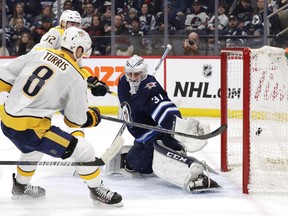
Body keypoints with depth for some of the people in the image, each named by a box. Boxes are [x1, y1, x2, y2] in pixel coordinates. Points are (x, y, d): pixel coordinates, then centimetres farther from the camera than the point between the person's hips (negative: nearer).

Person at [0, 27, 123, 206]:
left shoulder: (39, 53, 5)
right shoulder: (76, 77, -8)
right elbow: (76, 119, -2)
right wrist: (93, 117, 18)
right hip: (30, 129, -7)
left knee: (33, 146, 39)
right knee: (83, 150, 2)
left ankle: (21, 186, 54)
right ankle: (97, 190, 20)